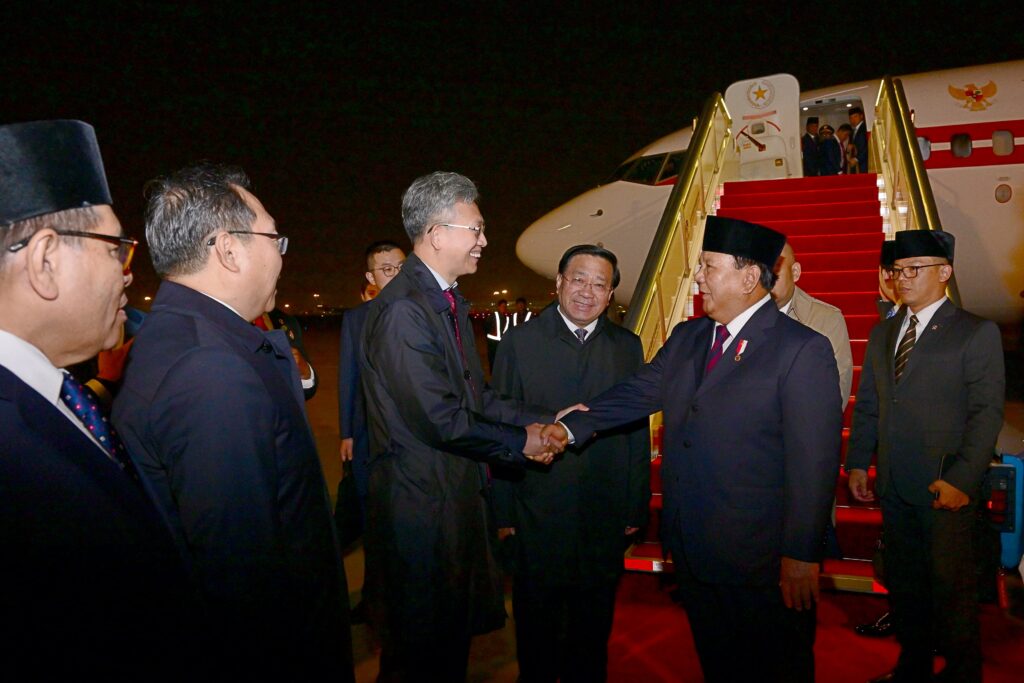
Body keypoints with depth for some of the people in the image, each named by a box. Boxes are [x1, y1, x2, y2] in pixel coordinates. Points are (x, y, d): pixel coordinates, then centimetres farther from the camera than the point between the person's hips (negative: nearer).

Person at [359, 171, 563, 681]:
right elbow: (441, 420, -24)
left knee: (454, 636, 22)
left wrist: (542, 421, 1)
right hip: (421, 505, -9)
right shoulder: (402, 309, -22)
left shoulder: (450, 303, 11)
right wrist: (520, 444, -12)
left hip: (459, 495, 9)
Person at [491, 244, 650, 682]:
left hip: (605, 519, 2)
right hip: (537, 515, -2)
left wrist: (636, 509, 3)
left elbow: (638, 432, 4)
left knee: (594, 627, 19)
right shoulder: (520, 341, -5)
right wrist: (503, 510, -6)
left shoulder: (628, 347, 2)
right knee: (537, 628, 16)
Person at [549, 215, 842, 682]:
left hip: (760, 563, -6)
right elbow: (639, 392, 5)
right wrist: (571, 427, -7)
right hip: (691, 554, 6)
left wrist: (802, 556, -17)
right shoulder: (685, 337, 8)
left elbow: (813, 464, -16)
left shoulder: (803, 350, -14)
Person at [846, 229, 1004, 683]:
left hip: (946, 487, -5)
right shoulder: (882, 334, 12)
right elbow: (867, 404, 14)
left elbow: (987, 413, -10)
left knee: (951, 584, 7)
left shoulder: (977, 333, -5)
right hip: (894, 487, 5)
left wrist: (961, 479, -17)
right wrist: (858, 463, 8)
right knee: (902, 580, 15)